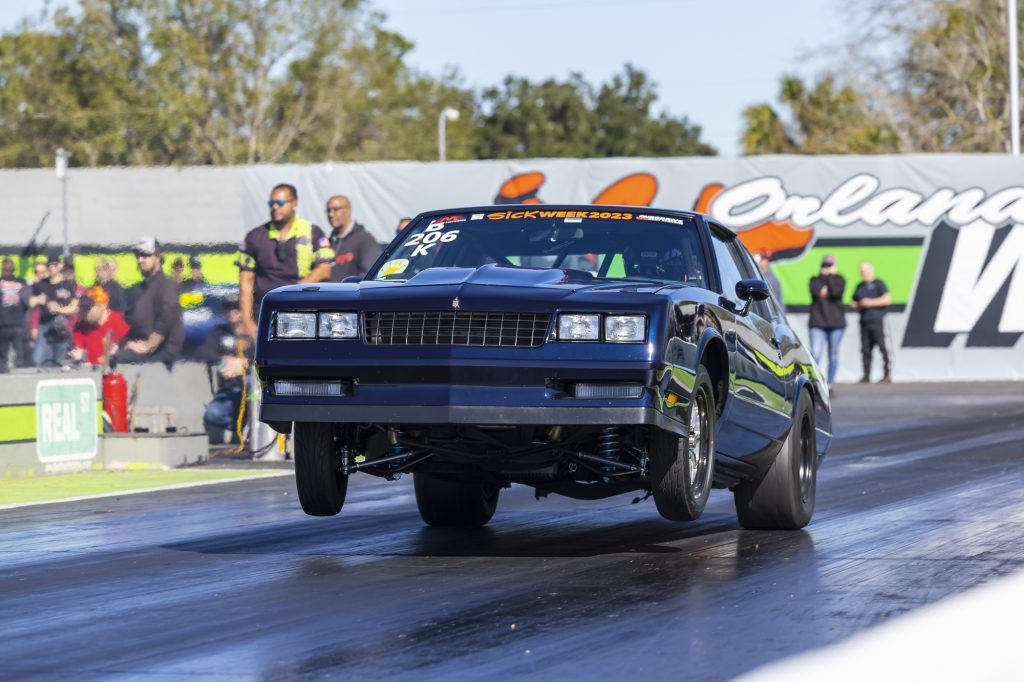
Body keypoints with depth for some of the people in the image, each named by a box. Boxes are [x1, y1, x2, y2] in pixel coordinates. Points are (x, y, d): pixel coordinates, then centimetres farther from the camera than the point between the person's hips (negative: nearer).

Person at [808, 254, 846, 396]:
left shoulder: (839, 280, 9)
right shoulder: (815, 280, 12)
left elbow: (836, 292, -13)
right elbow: (816, 292, -10)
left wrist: (830, 276, -5)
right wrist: (823, 276, -2)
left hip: (836, 322, 1)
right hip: (818, 322, -1)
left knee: (833, 355, 6)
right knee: (815, 354, -14)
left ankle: (830, 384, 14)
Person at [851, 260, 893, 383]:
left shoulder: (878, 284, 1)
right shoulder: (860, 287, 19)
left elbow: (887, 299, -9)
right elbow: (854, 302, 29)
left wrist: (871, 303, -14)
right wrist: (856, 305, 5)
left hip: (878, 320, -6)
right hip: (864, 322, 6)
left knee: (884, 348, -9)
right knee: (865, 349, 3)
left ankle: (888, 375, -9)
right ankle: (866, 376, 7)